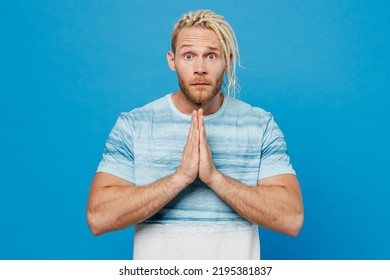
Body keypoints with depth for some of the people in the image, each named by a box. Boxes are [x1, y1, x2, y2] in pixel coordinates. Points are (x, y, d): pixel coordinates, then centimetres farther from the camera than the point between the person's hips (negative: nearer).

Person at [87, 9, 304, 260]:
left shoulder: (261, 125, -8)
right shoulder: (131, 125, -9)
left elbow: (292, 218, -15)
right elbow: (98, 218, -17)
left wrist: (214, 176, -25)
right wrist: (181, 176, -26)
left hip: (238, 265, 1)